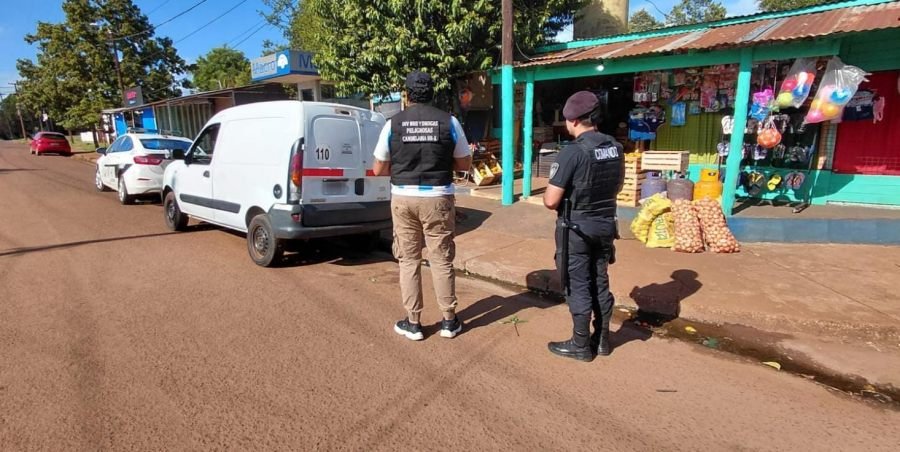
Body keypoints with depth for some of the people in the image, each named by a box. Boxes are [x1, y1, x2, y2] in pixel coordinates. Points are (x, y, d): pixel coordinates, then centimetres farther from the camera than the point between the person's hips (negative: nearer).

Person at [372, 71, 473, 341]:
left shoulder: (393, 123, 0)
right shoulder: (449, 122, -1)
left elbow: (379, 169, 5)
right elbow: (465, 164, 6)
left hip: (403, 198, 0)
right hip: (438, 198, 0)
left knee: (409, 261, 11)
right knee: (441, 260, 9)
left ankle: (413, 323, 18)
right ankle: (449, 321, 20)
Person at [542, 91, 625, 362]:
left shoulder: (573, 152, -21)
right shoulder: (616, 148, 1)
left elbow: (551, 201, -20)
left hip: (576, 229, -7)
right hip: (605, 225, 7)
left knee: (578, 286, 5)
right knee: (600, 282, 17)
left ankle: (581, 346, 16)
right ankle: (602, 339, 29)